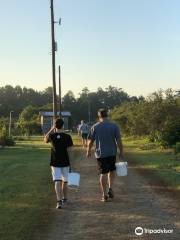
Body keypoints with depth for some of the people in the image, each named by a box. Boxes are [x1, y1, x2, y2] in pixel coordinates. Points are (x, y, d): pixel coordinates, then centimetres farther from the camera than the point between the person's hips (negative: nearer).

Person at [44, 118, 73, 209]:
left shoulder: (52, 136, -6)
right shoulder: (67, 137, -7)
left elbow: (45, 140, 18)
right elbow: (69, 151, -6)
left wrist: (51, 129, 19)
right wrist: (68, 160, 4)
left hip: (55, 162, -1)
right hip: (65, 162, 1)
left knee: (57, 182, -5)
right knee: (65, 181, 17)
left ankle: (59, 201, -18)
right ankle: (64, 198, 34)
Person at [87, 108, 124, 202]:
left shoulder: (95, 127, -4)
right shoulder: (114, 126, -5)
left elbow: (90, 141, 1)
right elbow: (119, 140, -6)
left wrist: (88, 151, 15)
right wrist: (121, 151, 3)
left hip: (100, 153, -1)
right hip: (112, 153, 1)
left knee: (103, 173, 5)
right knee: (111, 171, 21)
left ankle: (104, 195, 7)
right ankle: (110, 189, 8)